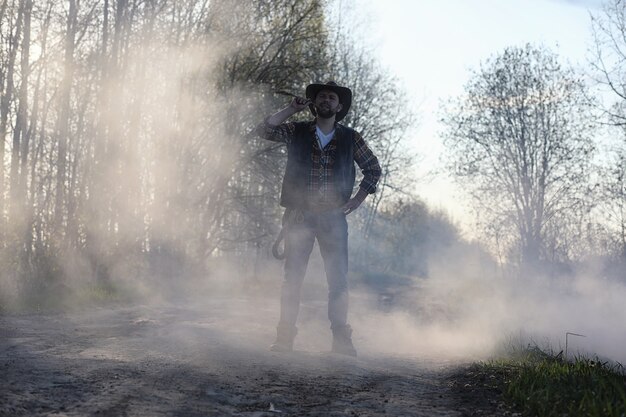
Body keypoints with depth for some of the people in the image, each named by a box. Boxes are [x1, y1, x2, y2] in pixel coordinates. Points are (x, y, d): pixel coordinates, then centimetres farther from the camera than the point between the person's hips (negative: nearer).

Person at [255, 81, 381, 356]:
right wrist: (291, 109, -5)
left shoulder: (350, 138, 8)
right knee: (292, 277, -2)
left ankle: (341, 340, -2)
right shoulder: (297, 132, 9)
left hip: (333, 217, 0)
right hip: (299, 216, 0)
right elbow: (264, 131, -4)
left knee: (338, 279, -5)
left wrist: (357, 200, 6)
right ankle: (285, 337, 1)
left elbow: (373, 169, 16)